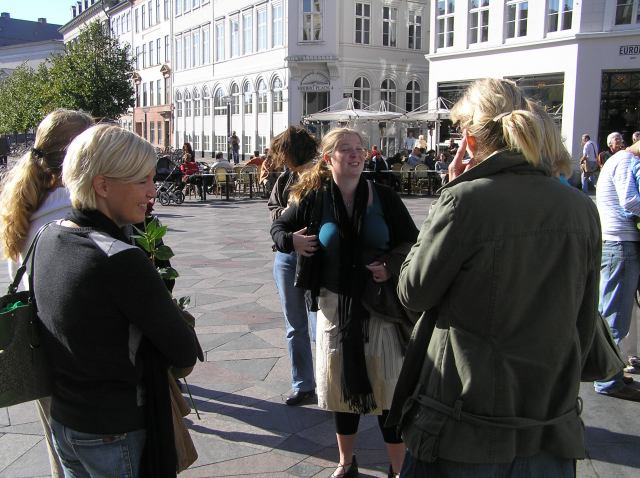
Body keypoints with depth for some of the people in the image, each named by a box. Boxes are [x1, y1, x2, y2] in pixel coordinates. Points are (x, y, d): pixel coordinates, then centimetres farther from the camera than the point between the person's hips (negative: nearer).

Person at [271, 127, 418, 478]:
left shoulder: (383, 196, -3)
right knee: (342, 384, 15)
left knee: (387, 386, 3)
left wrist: (391, 266, -16)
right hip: (335, 303, 1)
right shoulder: (313, 198, -1)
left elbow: (411, 242, 3)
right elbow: (279, 227, 14)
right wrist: (290, 241, -9)